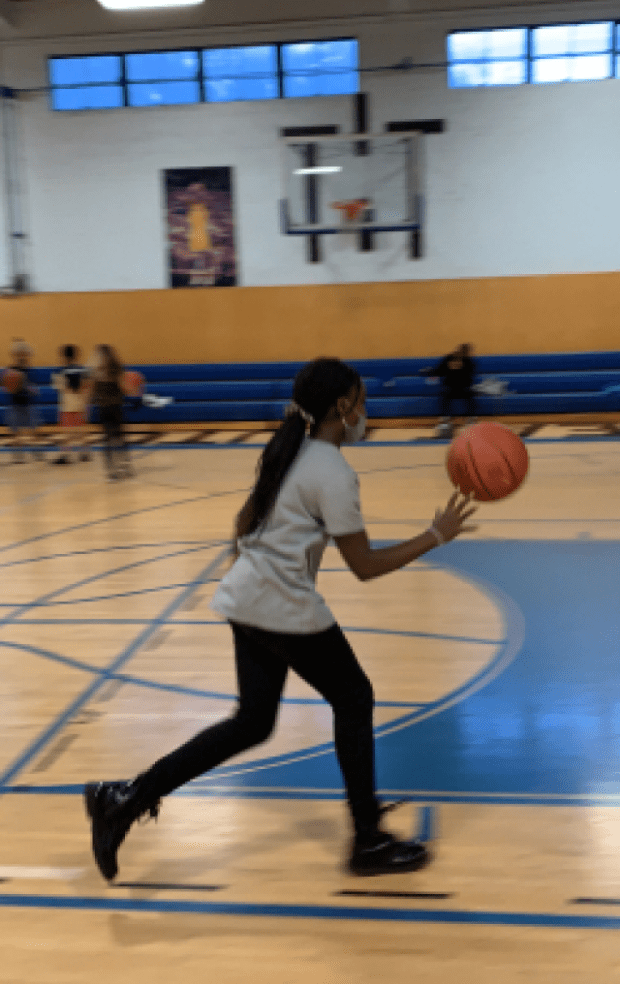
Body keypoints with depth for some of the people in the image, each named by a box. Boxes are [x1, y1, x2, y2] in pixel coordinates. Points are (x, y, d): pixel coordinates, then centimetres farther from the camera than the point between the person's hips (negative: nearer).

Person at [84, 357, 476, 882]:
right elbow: (365, 566, -14)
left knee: (253, 723, 14)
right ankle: (370, 844, 19)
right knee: (353, 699, 9)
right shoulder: (334, 472, -15)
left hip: (247, 598, 9)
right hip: (285, 607, -9)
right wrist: (436, 536, -9)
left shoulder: (289, 451, 12)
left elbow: (244, 524, 20)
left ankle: (125, 799, 10)